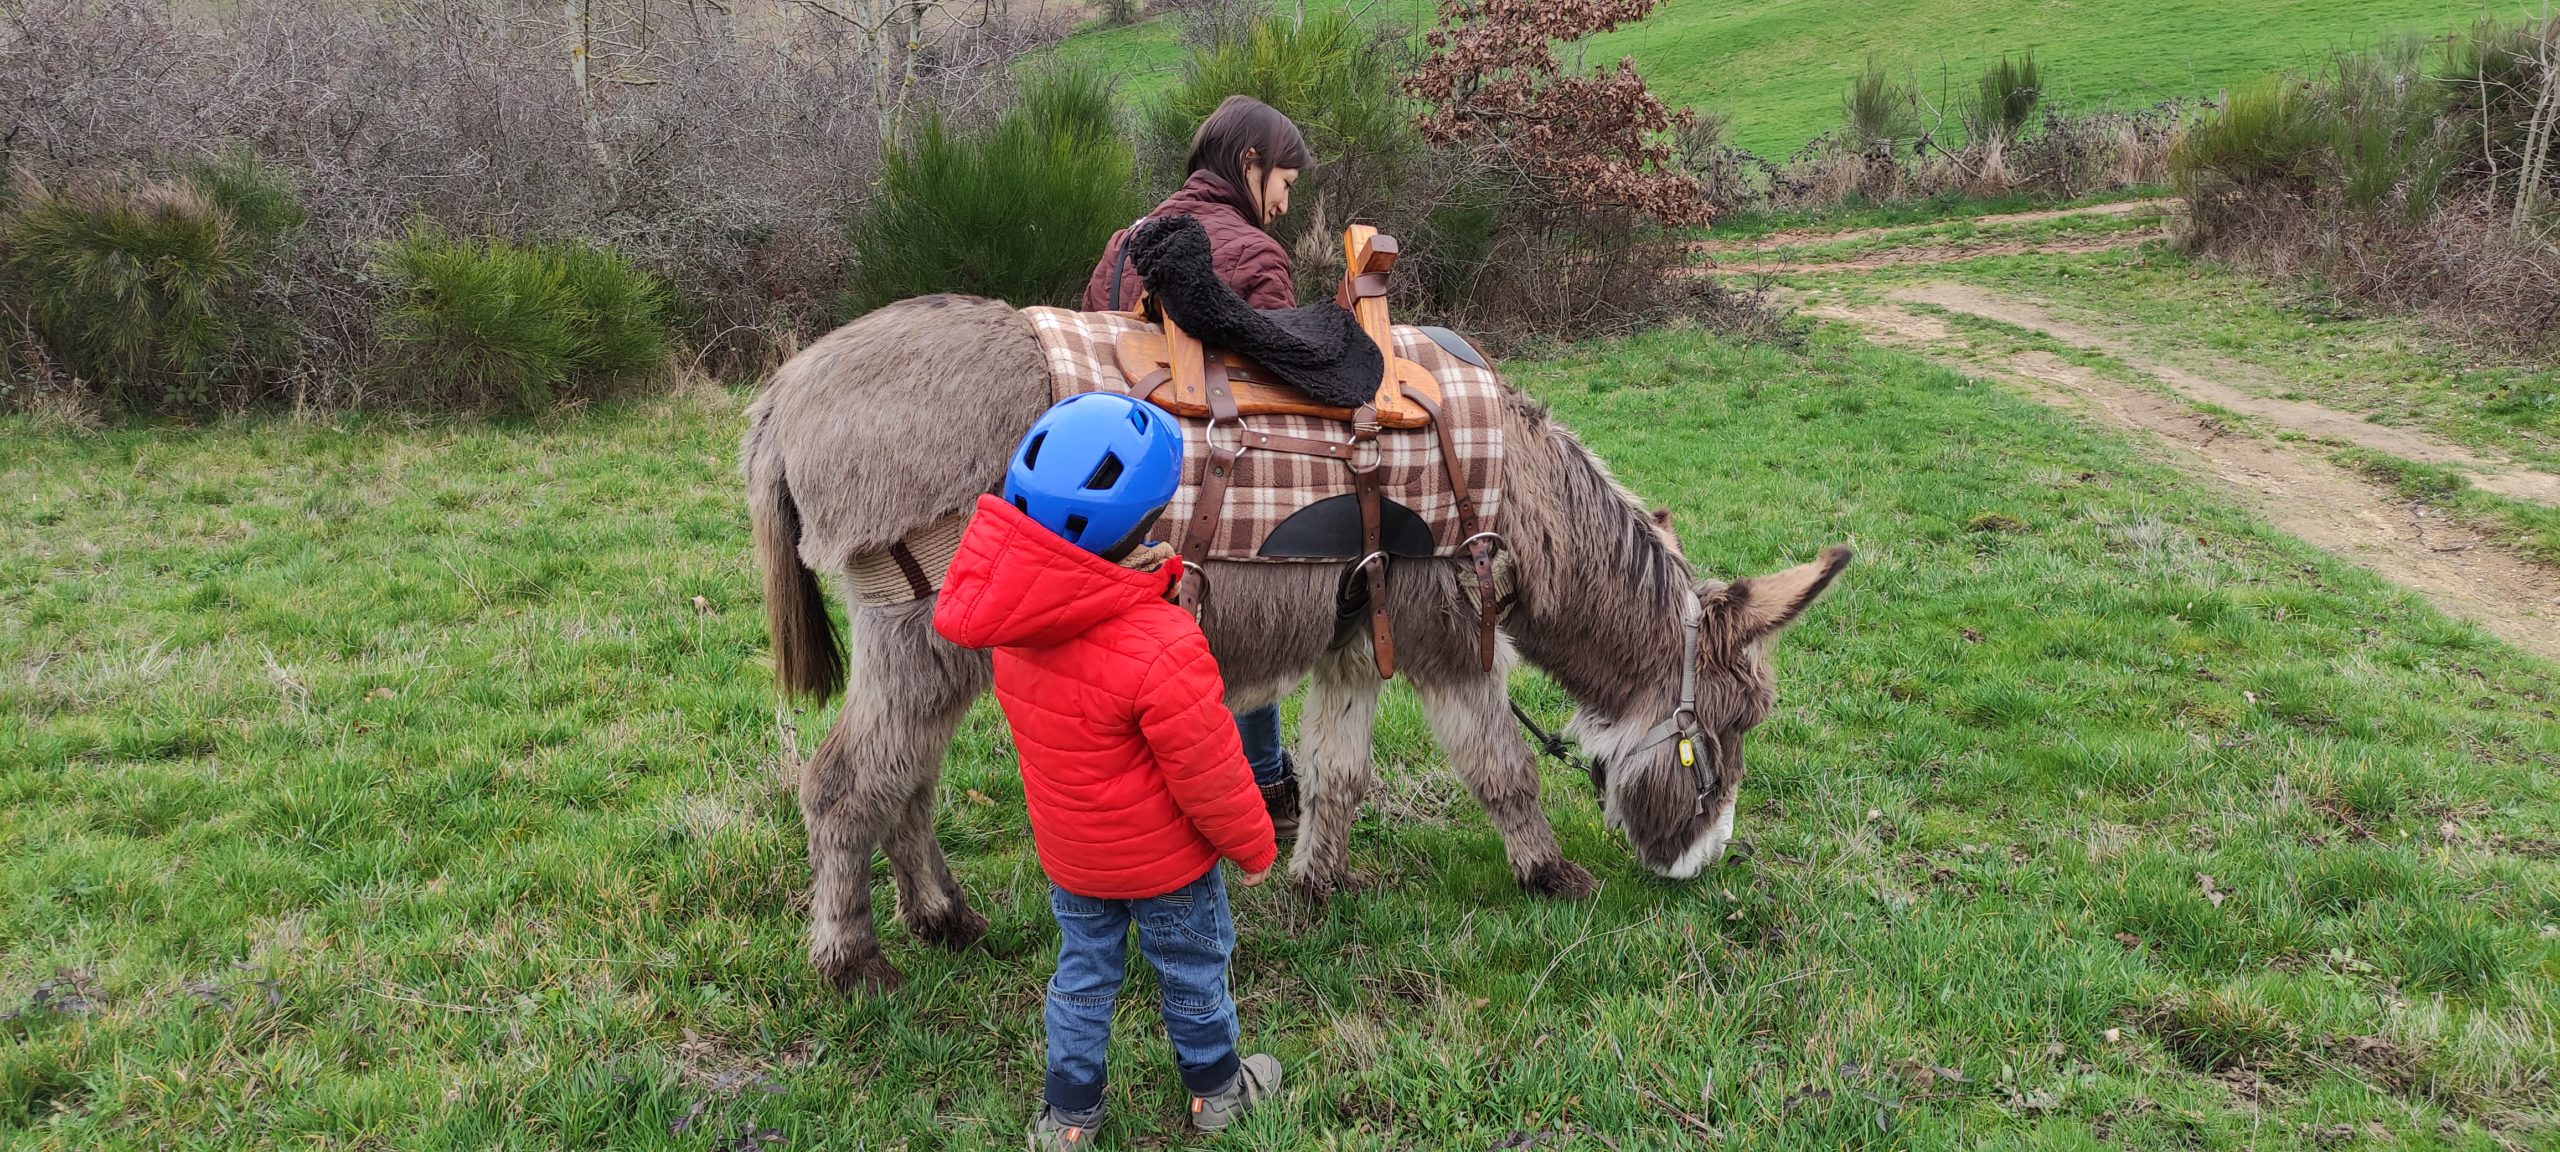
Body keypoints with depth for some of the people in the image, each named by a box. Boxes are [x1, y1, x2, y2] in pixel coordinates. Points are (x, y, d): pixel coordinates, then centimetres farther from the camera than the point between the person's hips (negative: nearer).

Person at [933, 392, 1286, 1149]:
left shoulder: (1012, 614, -18)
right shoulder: (1162, 647, -36)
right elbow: (1208, 775, -25)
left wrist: (1138, 585, -7)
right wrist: (1254, 847, -8)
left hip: (1068, 853, 5)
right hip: (1165, 860, -5)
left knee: (1083, 976, 24)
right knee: (1192, 972, 21)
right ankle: (1215, 1089, 43)